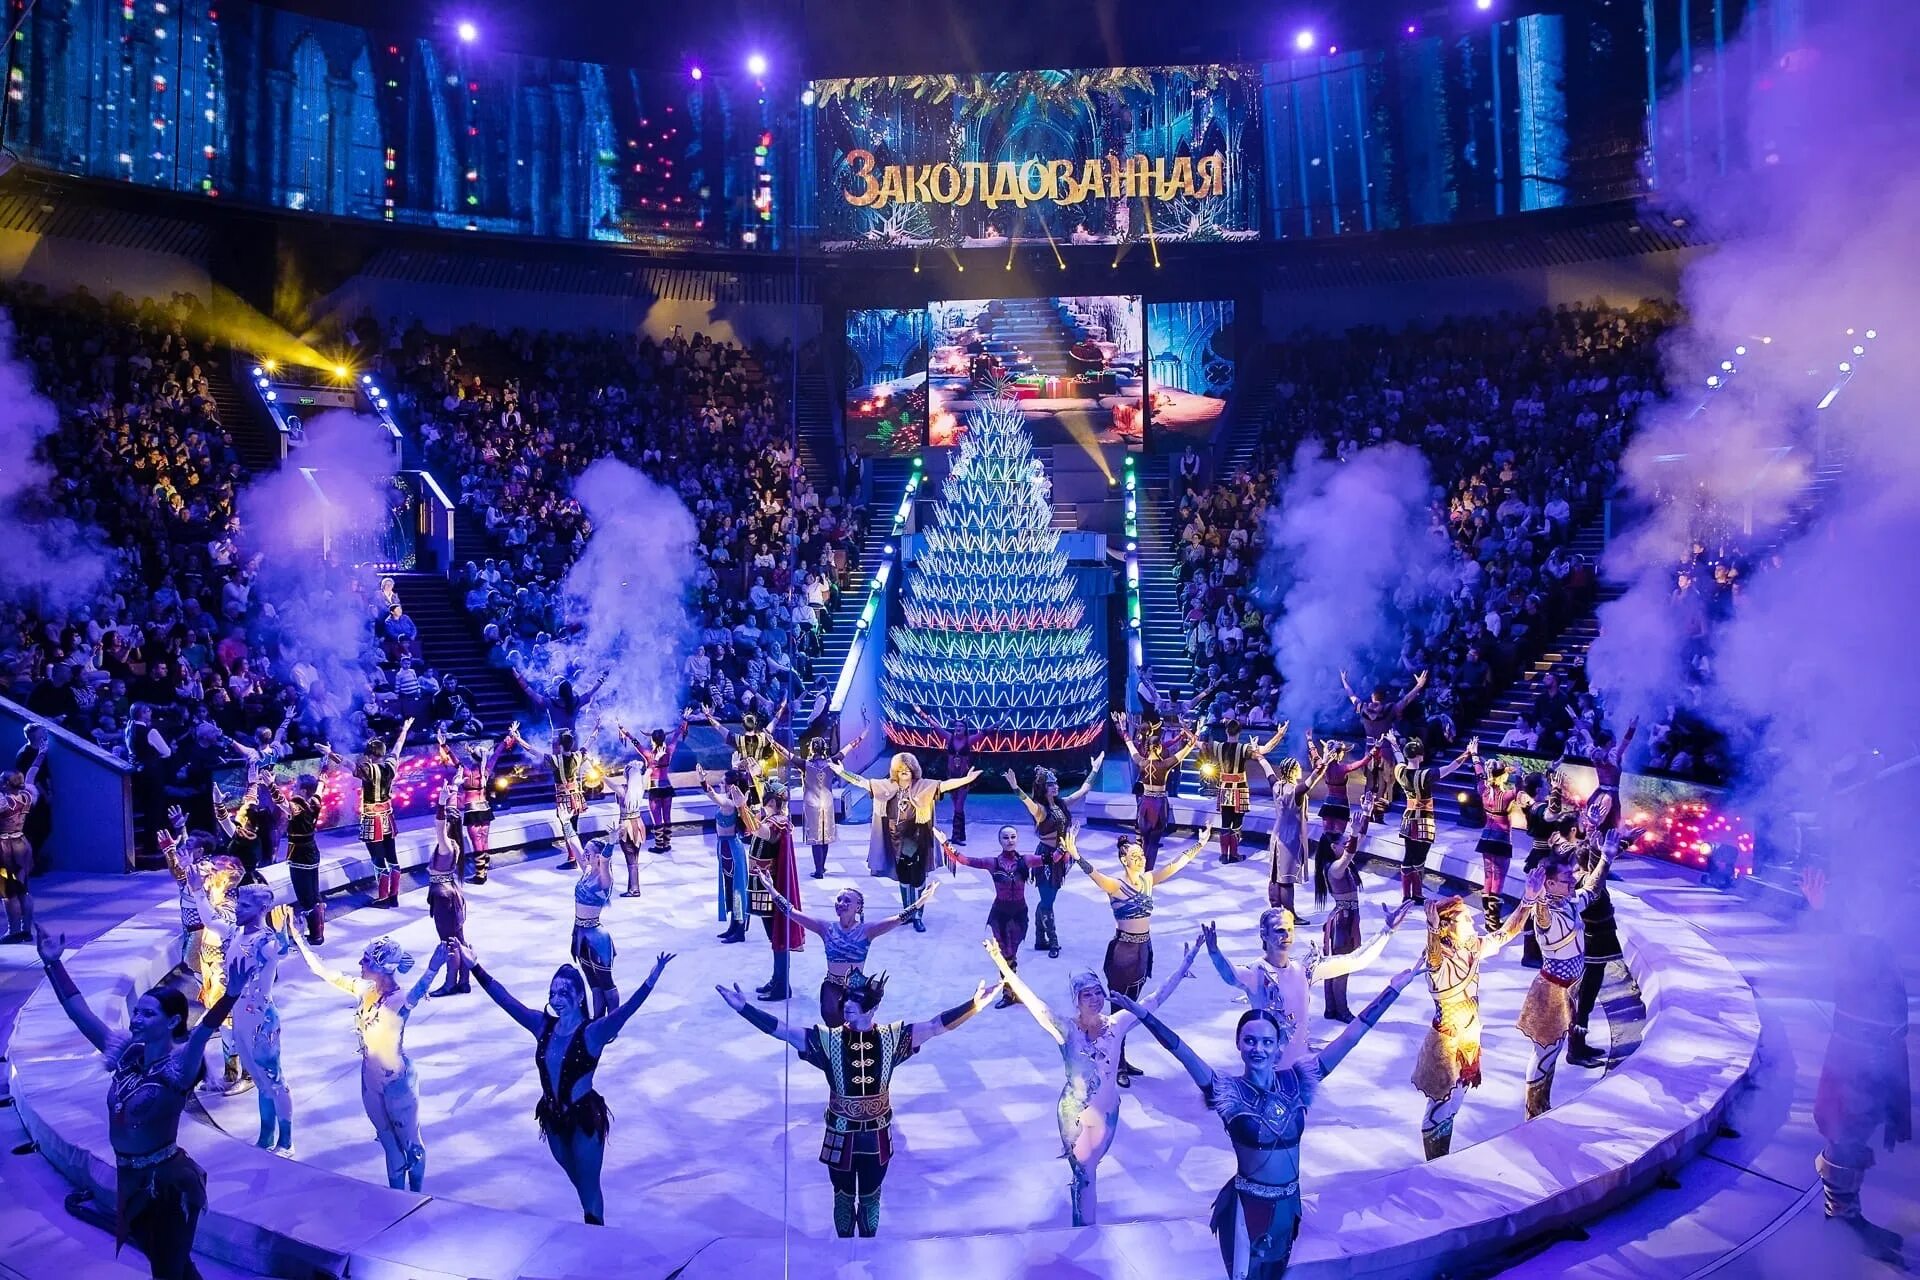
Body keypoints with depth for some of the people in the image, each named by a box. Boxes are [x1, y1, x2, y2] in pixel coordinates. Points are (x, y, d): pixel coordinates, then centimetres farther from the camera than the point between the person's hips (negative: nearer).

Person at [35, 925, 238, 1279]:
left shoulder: (179, 1065, -20)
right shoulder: (125, 1052, -1)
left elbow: (203, 1031, -42)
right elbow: (80, 1013, 5)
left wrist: (232, 993, -61)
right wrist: (52, 964, 3)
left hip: (168, 1184, -7)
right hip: (131, 1180, 7)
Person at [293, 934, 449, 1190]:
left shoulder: (400, 1000, -28)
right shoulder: (363, 989, -6)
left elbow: (417, 992, -52)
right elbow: (323, 971, 4)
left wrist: (433, 968, -73)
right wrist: (298, 940, 4)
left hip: (398, 1084, -7)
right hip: (371, 1082, 7)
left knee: (410, 1144, 13)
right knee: (389, 1143, 22)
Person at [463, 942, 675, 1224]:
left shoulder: (593, 1032, -22)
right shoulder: (542, 1025, -7)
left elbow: (626, 1010, -39)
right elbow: (505, 999, -4)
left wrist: (651, 981, -55)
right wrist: (476, 969, -7)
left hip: (585, 1118, -6)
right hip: (553, 1117, 6)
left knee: (589, 1185, 9)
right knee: (574, 1177, 26)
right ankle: (592, 1226, 49)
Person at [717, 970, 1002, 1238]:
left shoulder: (891, 1038, -14)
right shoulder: (829, 1040, -17)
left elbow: (936, 1026, -18)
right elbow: (783, 1030, -23)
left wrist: (974, 1006, -29)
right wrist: (743, 1008, -34)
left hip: (877, 1139, 1)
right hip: (841, 1139, -1)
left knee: (870, 1199, 22)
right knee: (843, 1199, 20)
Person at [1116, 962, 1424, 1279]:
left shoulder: (1296, 1081, -8)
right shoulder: (1229, 1092, -16)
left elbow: (1349, 1037, -9)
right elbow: (1181, 1052, -29)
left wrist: (1394, 988, -11)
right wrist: (1143, 1015, -41)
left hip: (1288, 1202, 4)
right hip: (1247, 1204, -4)